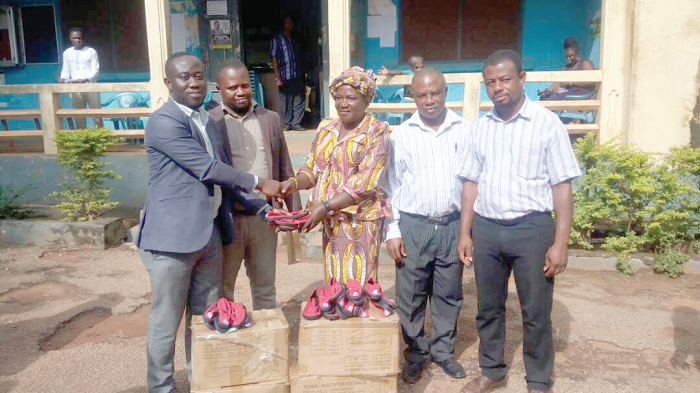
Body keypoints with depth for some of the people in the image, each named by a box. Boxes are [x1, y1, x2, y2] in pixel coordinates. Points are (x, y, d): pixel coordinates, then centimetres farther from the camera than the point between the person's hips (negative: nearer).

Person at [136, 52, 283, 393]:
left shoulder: (209, 122, 14)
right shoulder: (164, 121, -13)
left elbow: (223, 173, 17)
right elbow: (208, 169, -17)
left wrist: (261, 207, 8)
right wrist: (258, 183, -9)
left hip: (210, 235, 8)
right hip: (173, 237, -8)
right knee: (166, 322, 6)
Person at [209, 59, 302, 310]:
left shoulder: (270, 118, 9)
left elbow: (285, 168, 12)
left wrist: (294, 208, 9)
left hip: (265, 219, 4)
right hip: (226, 221, -3)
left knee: (265, 288, 18)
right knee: (221, 290, 12)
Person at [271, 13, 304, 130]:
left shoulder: (295, 39, 17)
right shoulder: (277, 38, 1)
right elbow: (274, 58, -4)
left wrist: (302, 73, 13)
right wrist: (277, 77, -11)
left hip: (297, 76, 5)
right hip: (284, 76, -5)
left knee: (298, 100, 2)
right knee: (285, 101, 1)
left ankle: (296, 123, 11)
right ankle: (287, 123, 13)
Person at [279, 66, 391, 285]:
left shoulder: (376, 133, -7)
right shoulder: (326, 129, 12)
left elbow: (365, 182, -15)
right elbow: (312, 168, 16)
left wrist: (325, 207, -20)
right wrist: (294, 183, -7)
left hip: (361, 219, -5)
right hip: (331, 220, 5)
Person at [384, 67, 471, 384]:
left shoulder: (464, 130, 3)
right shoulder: (401, 134, 3)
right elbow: (391, 185, 4)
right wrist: (392, 231, -1)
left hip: (453, 224, 1)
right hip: (413, 225, -1)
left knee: (449, 293, 11)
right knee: (411, 295, 5)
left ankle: (443, 350, 29)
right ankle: (416, 353, 23)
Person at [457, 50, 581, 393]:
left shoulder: (546, 123, -5)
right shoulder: (481, 126, 8)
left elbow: (562, 186, -6)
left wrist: (560, 243, -11)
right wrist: (465, 233, 8)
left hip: (532, 228, -4)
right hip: (485, 229, 4)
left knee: (536, 313, 6)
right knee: (488, 308, 15)